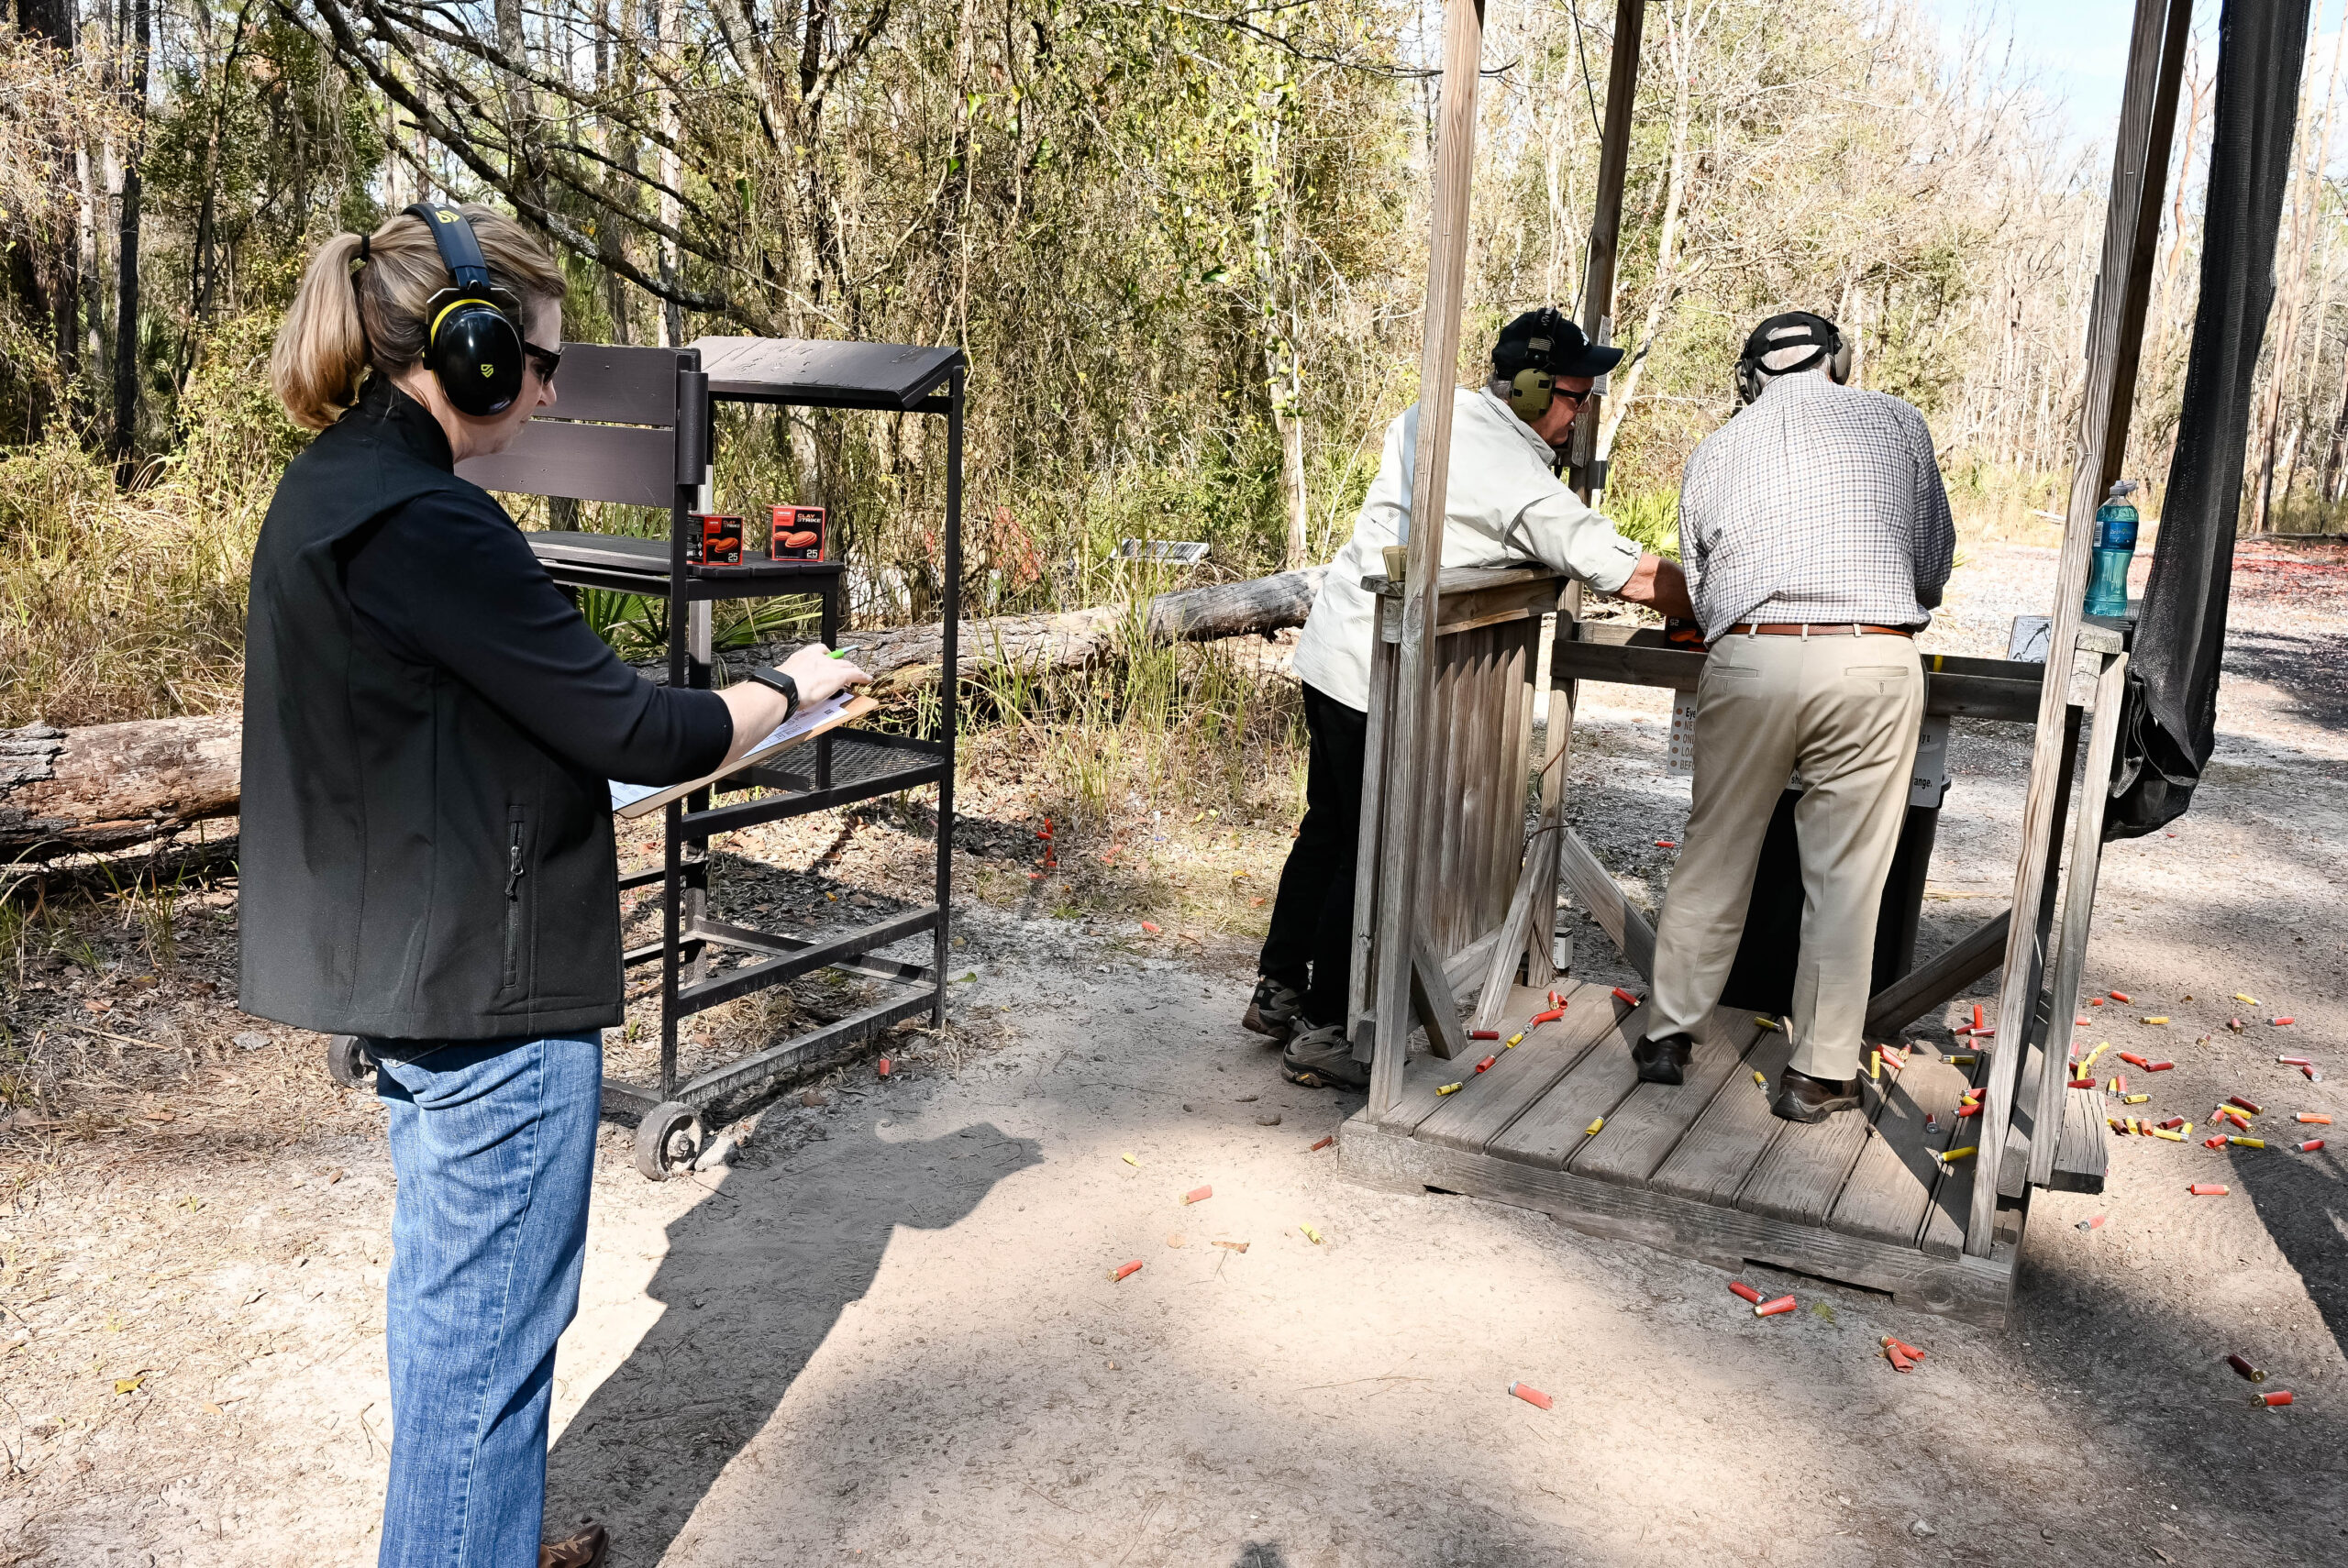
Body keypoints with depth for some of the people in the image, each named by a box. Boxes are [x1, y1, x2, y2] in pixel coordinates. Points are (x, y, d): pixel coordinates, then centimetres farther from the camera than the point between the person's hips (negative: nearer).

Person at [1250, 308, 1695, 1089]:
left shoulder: (1431, 415, 9)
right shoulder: (1521, 480, -16)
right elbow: (1622, 570, -15)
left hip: (1332, 646, 9)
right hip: (1380, 672, -9)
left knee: (1328, 828, 18)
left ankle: (1277, 990, 28)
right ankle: (1320, 1032, 5)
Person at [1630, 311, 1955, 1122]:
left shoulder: (1714, 451, 14)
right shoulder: (1897, 423, 13)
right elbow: (1934, 562, 17)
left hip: (1748, 660, 1)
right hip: (1873, 663, -1)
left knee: (1714, 853, 13)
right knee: (1845, 875, 6)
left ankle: (1667, 1033, 20)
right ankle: (1819, 1072, 14)